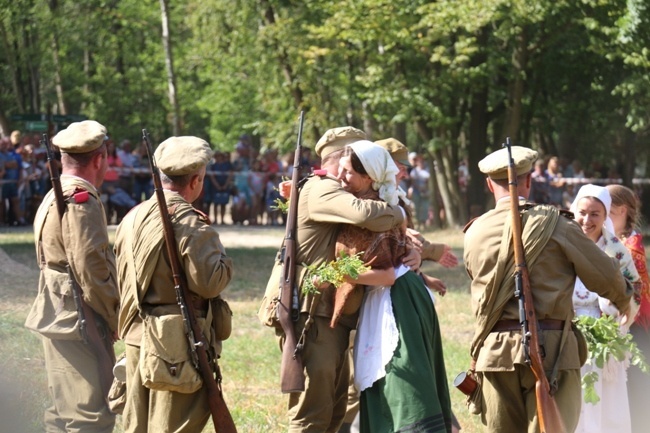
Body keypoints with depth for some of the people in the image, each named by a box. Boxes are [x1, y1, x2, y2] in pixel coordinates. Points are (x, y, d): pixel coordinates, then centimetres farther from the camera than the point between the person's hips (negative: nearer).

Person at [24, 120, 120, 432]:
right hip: (78, 322, -10)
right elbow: (90, 269, -21)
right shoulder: (82, 201, -16)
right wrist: (114, 320, -10)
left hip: (58, 321, 10)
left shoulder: (54, 197, 16)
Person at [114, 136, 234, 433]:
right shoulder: (190, 225, -16)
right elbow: (210, 283, -17)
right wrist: (221, 255, -2)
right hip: (177, 343, -8)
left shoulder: (132, 218, 9)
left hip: (136, 336, 8)